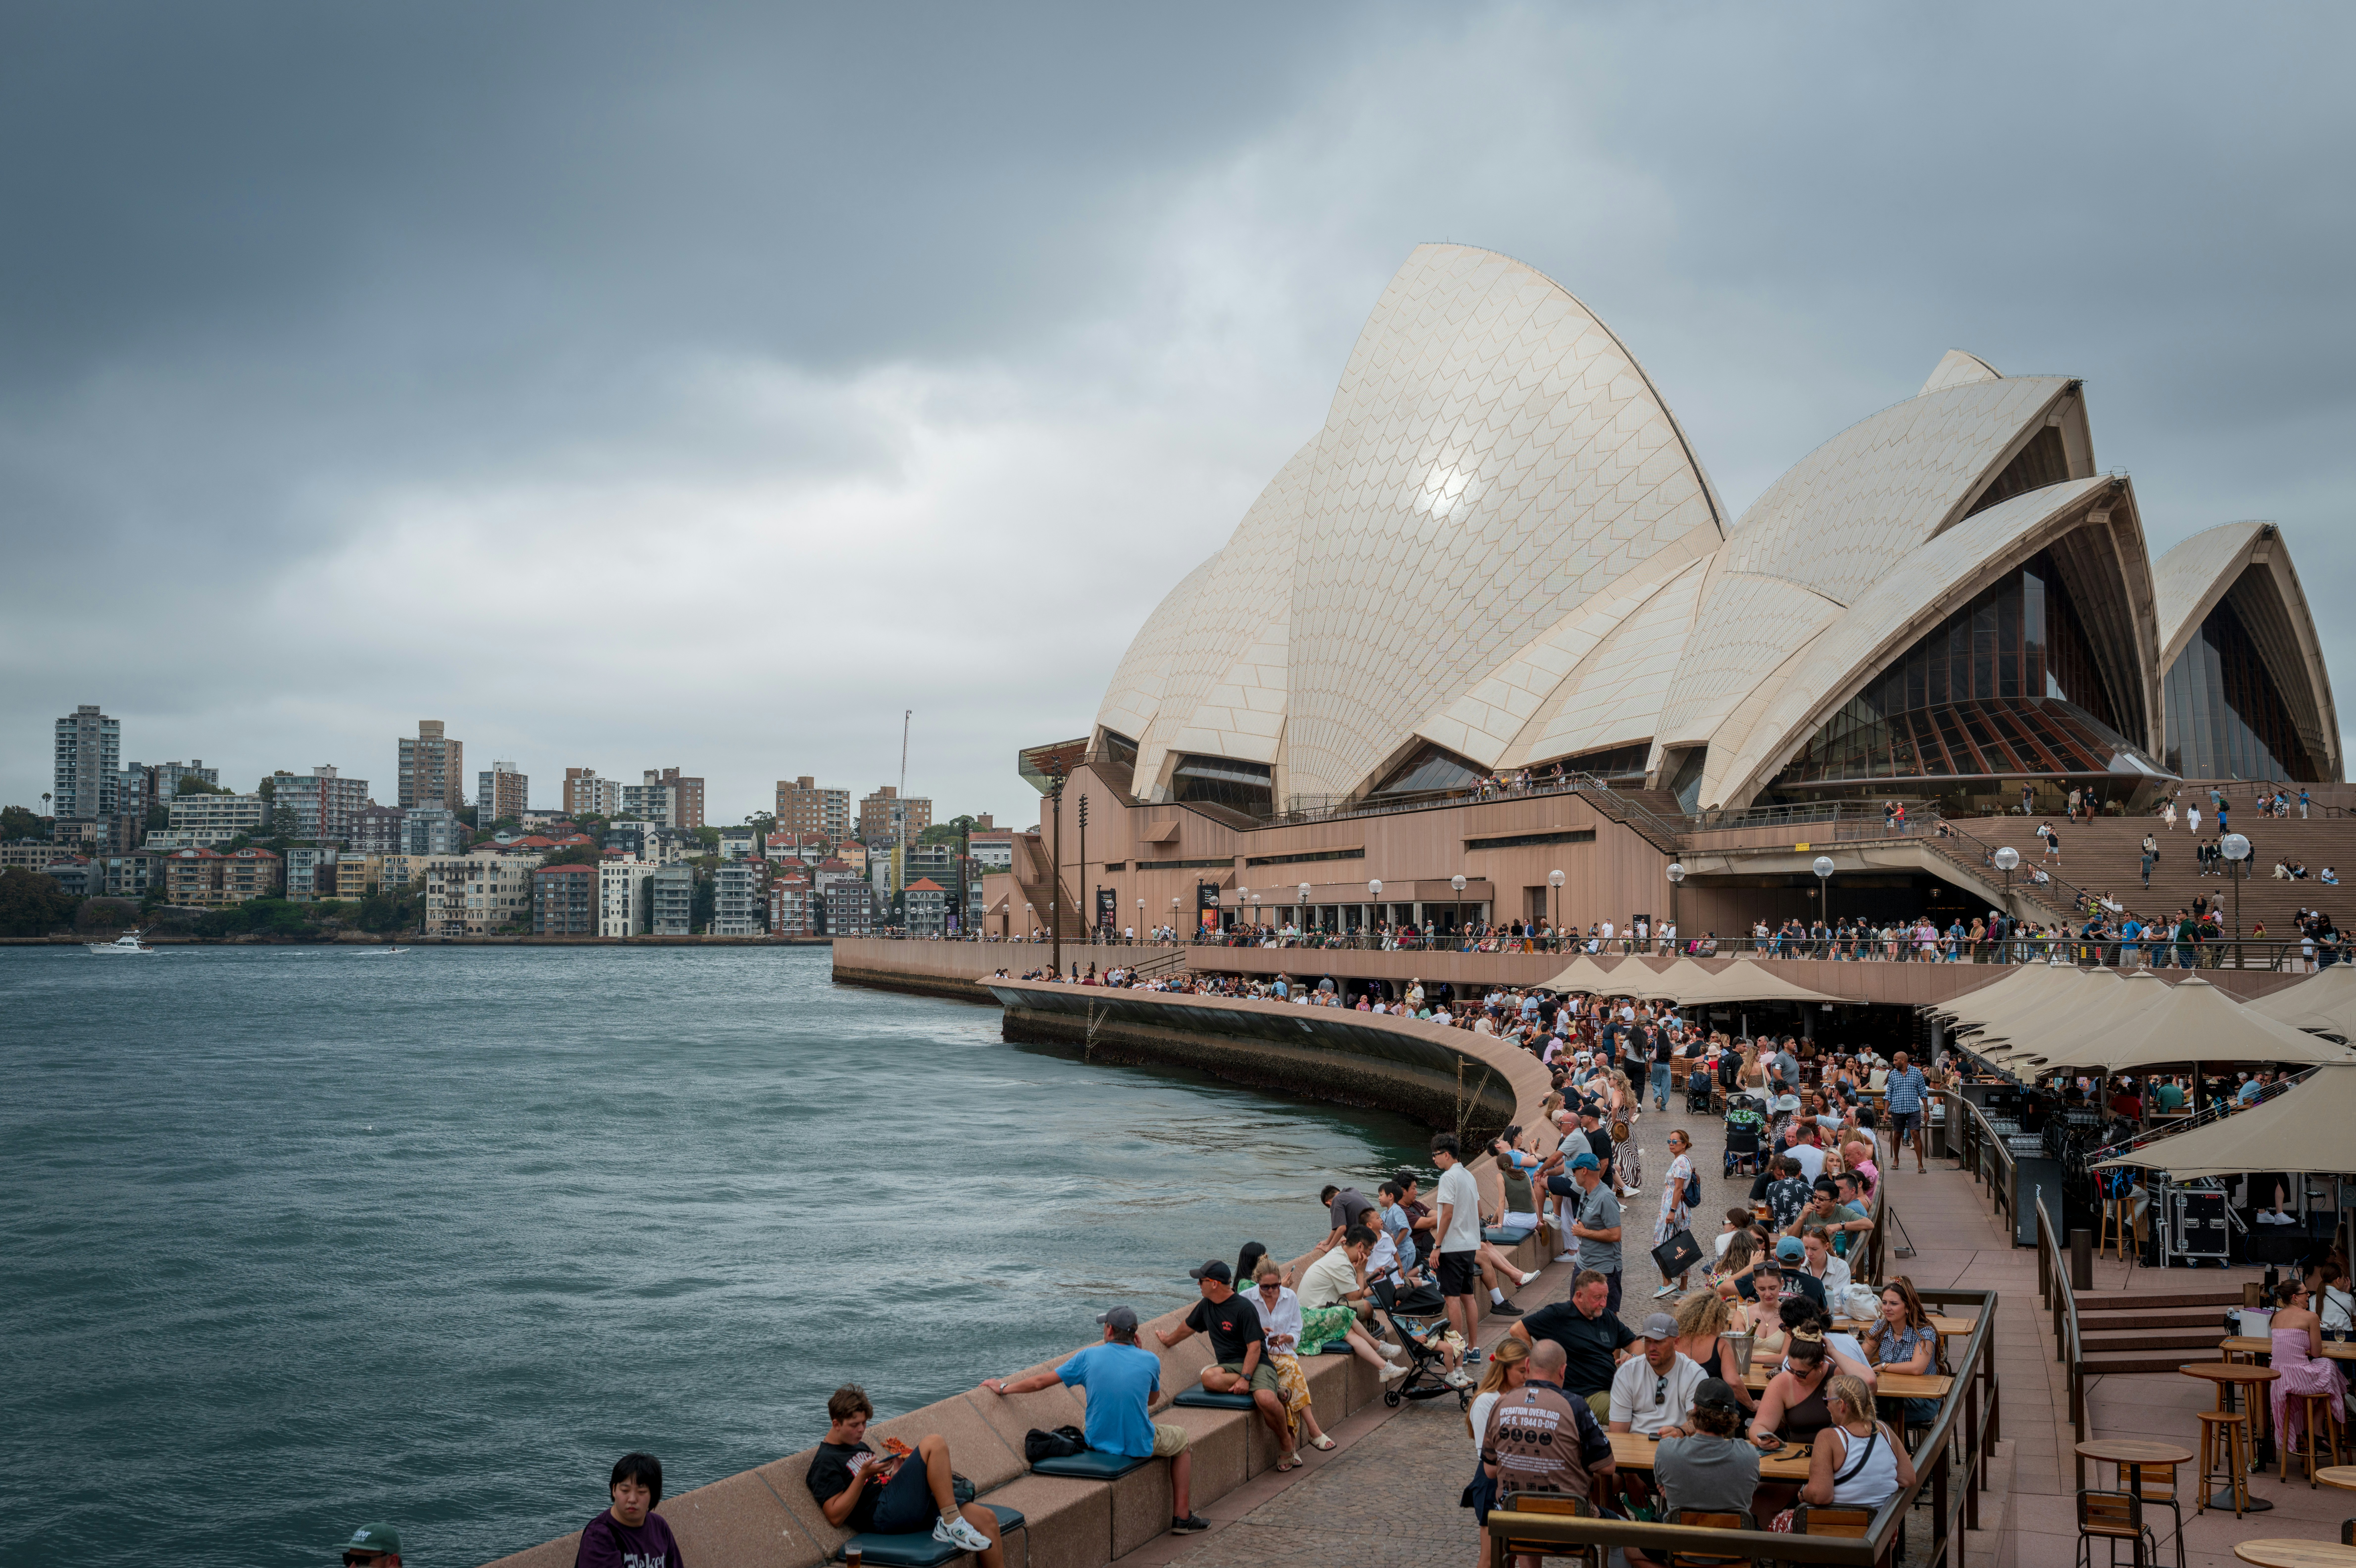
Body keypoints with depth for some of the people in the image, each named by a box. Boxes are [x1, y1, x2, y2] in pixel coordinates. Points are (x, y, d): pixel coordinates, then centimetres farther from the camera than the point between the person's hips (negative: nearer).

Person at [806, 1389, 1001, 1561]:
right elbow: (836, 1517, -11)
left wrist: (896, 1469, 11)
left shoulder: (859, 1447, 27)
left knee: (988, 1520, -6)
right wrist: (863, 1474, -16)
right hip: (884, 1515, -9)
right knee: (934, 1443, -21)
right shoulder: (825, 1461, -1)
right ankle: (952, 1526, -22)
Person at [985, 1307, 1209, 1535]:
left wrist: (1003, 1387, 17)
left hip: (1098, 1442, 2)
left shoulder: (1090, 1357, -6)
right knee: (1182, 1439, 27)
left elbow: (1040, 1382, 2)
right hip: (1141, 1446, -2)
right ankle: (1182, 1517, 20)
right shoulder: (1150, 1361, -7)